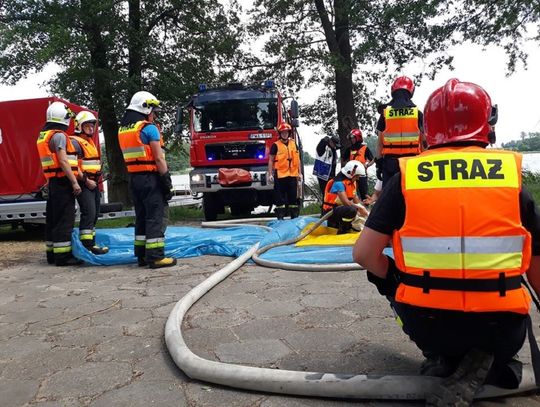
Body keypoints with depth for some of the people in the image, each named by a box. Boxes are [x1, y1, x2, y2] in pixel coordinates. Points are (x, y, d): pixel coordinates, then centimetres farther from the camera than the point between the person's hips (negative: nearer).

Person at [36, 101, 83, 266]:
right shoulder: (59, 135, -12)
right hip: (63, 181, -10)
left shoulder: (43, 135, 18)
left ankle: (52, 253, 20)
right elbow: (63, 161, -19)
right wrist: (74, 182, -18)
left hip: (52, 182, 10)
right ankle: (63, 255, -6)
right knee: (65, 219, -7)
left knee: (53, 218, 13)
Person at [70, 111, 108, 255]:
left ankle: (91, 243, 21)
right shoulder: (75, 142, -9)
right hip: (84, 184, -9)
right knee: (88, 213, -13)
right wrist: (86, 180, -19)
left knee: (94, 214, 12)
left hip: (93, 183, 10)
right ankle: (87, 246, -11)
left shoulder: (90, 142, 20)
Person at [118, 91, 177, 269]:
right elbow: (159, 158, -14)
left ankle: (142, 255, 17)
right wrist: (167, 181, -11)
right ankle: (156, 256, -6)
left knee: (141, 217, 13)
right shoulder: (149, 128, -10)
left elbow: (130, 156, 13)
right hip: (151, 178, -8)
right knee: (156, 217, -5)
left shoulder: (122, 130, 14)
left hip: (134, 178, 8)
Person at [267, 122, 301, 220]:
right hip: (280, 175, -4)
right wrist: (270, 174, -7)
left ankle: (294, 216, 19)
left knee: (293, 196, 10)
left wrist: (299, 173, 11)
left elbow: (297, 159, 15)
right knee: (280, 197, -1)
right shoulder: (275, 145, 0)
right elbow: (271, 160, 0)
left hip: (292, 175, 4)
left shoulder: (294, 144, 12)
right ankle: (280, 217, 6)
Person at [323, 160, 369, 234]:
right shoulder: (339, 183, -22)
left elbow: (355, 199, 7)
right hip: (330, 211, -10)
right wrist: (360, 208, -21)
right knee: (352, 210, -34)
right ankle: (342, 231, -14)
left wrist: (363, 210, -8)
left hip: (340, 208, 10)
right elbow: (346, 202, -28)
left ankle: (334, 224, 16)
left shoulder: (352, 182, 7)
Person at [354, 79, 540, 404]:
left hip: (426, 325, -1)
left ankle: (442, 358, 10)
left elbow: (365, 253, -8)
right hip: (498, 327, 1)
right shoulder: (511, 176, -2)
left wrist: (397, 282, 12)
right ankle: (484, 362, 4)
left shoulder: (406, 178, -6)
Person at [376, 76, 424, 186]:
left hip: (390, 161, 0)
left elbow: (380, 142, 1)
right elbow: (423, 140, 2)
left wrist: (379, 163, 7)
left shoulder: (385, 113, 0)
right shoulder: (417, 113, 1)